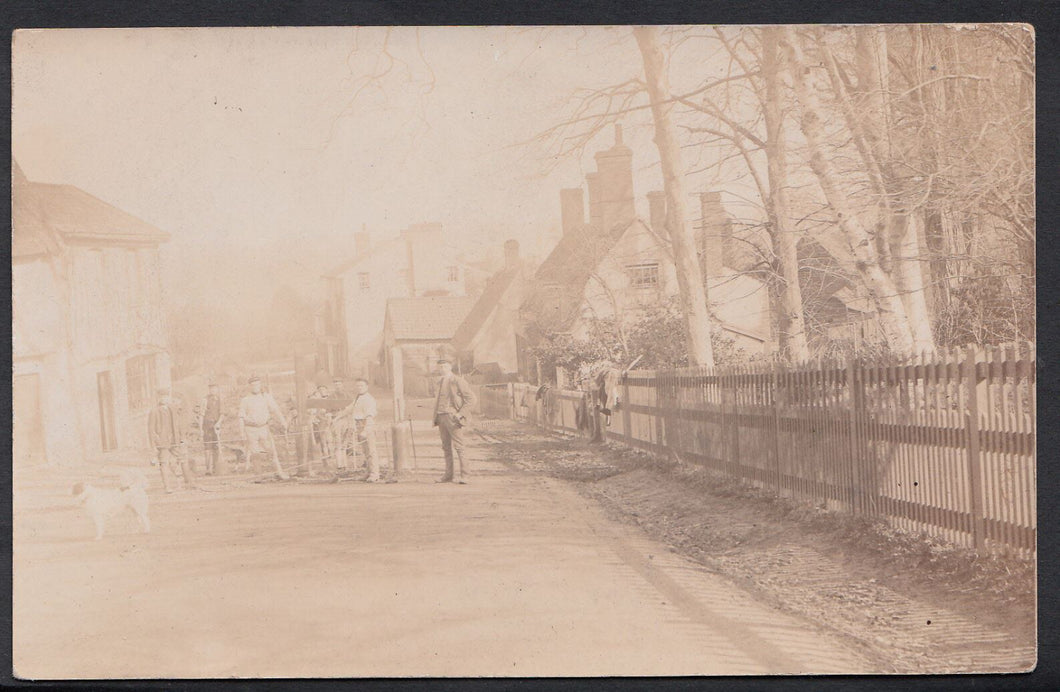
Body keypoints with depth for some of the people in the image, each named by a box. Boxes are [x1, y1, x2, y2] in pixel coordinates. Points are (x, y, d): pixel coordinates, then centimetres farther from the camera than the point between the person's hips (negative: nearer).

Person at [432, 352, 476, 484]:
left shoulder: (458, 381, -4)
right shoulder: (440, 381, 18)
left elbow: (471, 399, -7)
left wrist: (461, 414, -14)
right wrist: (437, 420, 16)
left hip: (453, 417, -7)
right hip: (441, 417, 7)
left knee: (458, 447, -9)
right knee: (446, 448, 8)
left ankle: (462, 476, -9)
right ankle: (449, 474, 12)